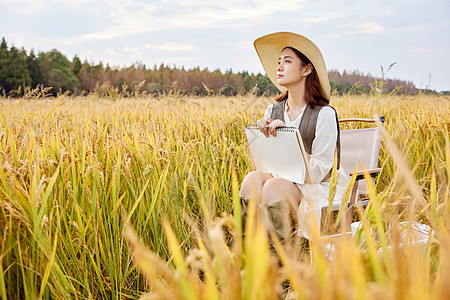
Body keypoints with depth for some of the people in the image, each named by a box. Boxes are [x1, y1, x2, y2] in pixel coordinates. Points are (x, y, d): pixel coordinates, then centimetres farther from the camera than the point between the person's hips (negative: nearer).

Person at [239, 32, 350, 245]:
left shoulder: (324, 114, -13)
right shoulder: (272, 111, 5)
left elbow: (320, 171, -15)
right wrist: (265, 138, -16)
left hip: (320, 189, -4)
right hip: (283, 181, 5)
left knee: (273, 186, -34)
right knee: (253, 178, -28)